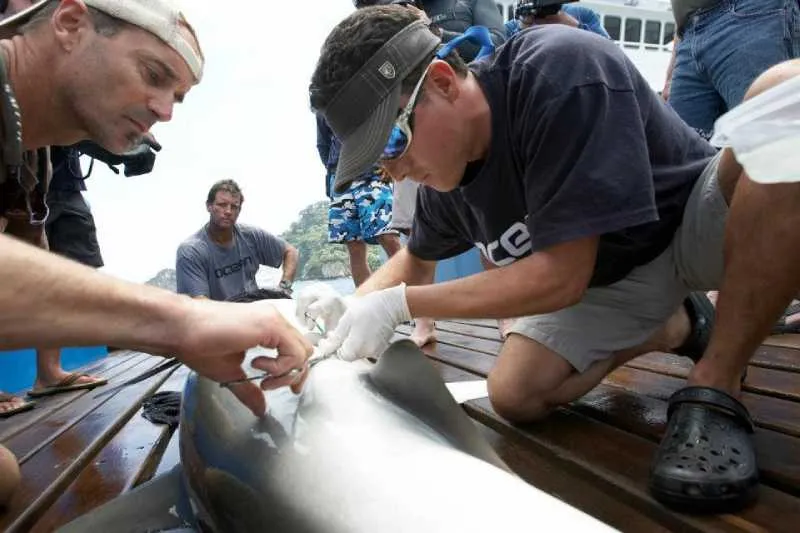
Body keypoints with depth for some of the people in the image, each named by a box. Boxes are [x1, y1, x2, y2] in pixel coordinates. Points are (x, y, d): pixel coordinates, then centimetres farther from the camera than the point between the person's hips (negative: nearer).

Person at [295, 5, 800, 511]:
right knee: (514, 396, -10)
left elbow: (561, 277, -32)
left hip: (704, 220, -5)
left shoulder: (561, 72, -32)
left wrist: (397, 305, -28)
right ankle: (679, 328, 11)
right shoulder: (445, 175, -10)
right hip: (616, 274, 6)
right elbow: (415, 258, 11)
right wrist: (356, 307, -10)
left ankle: (715, 389, -22)